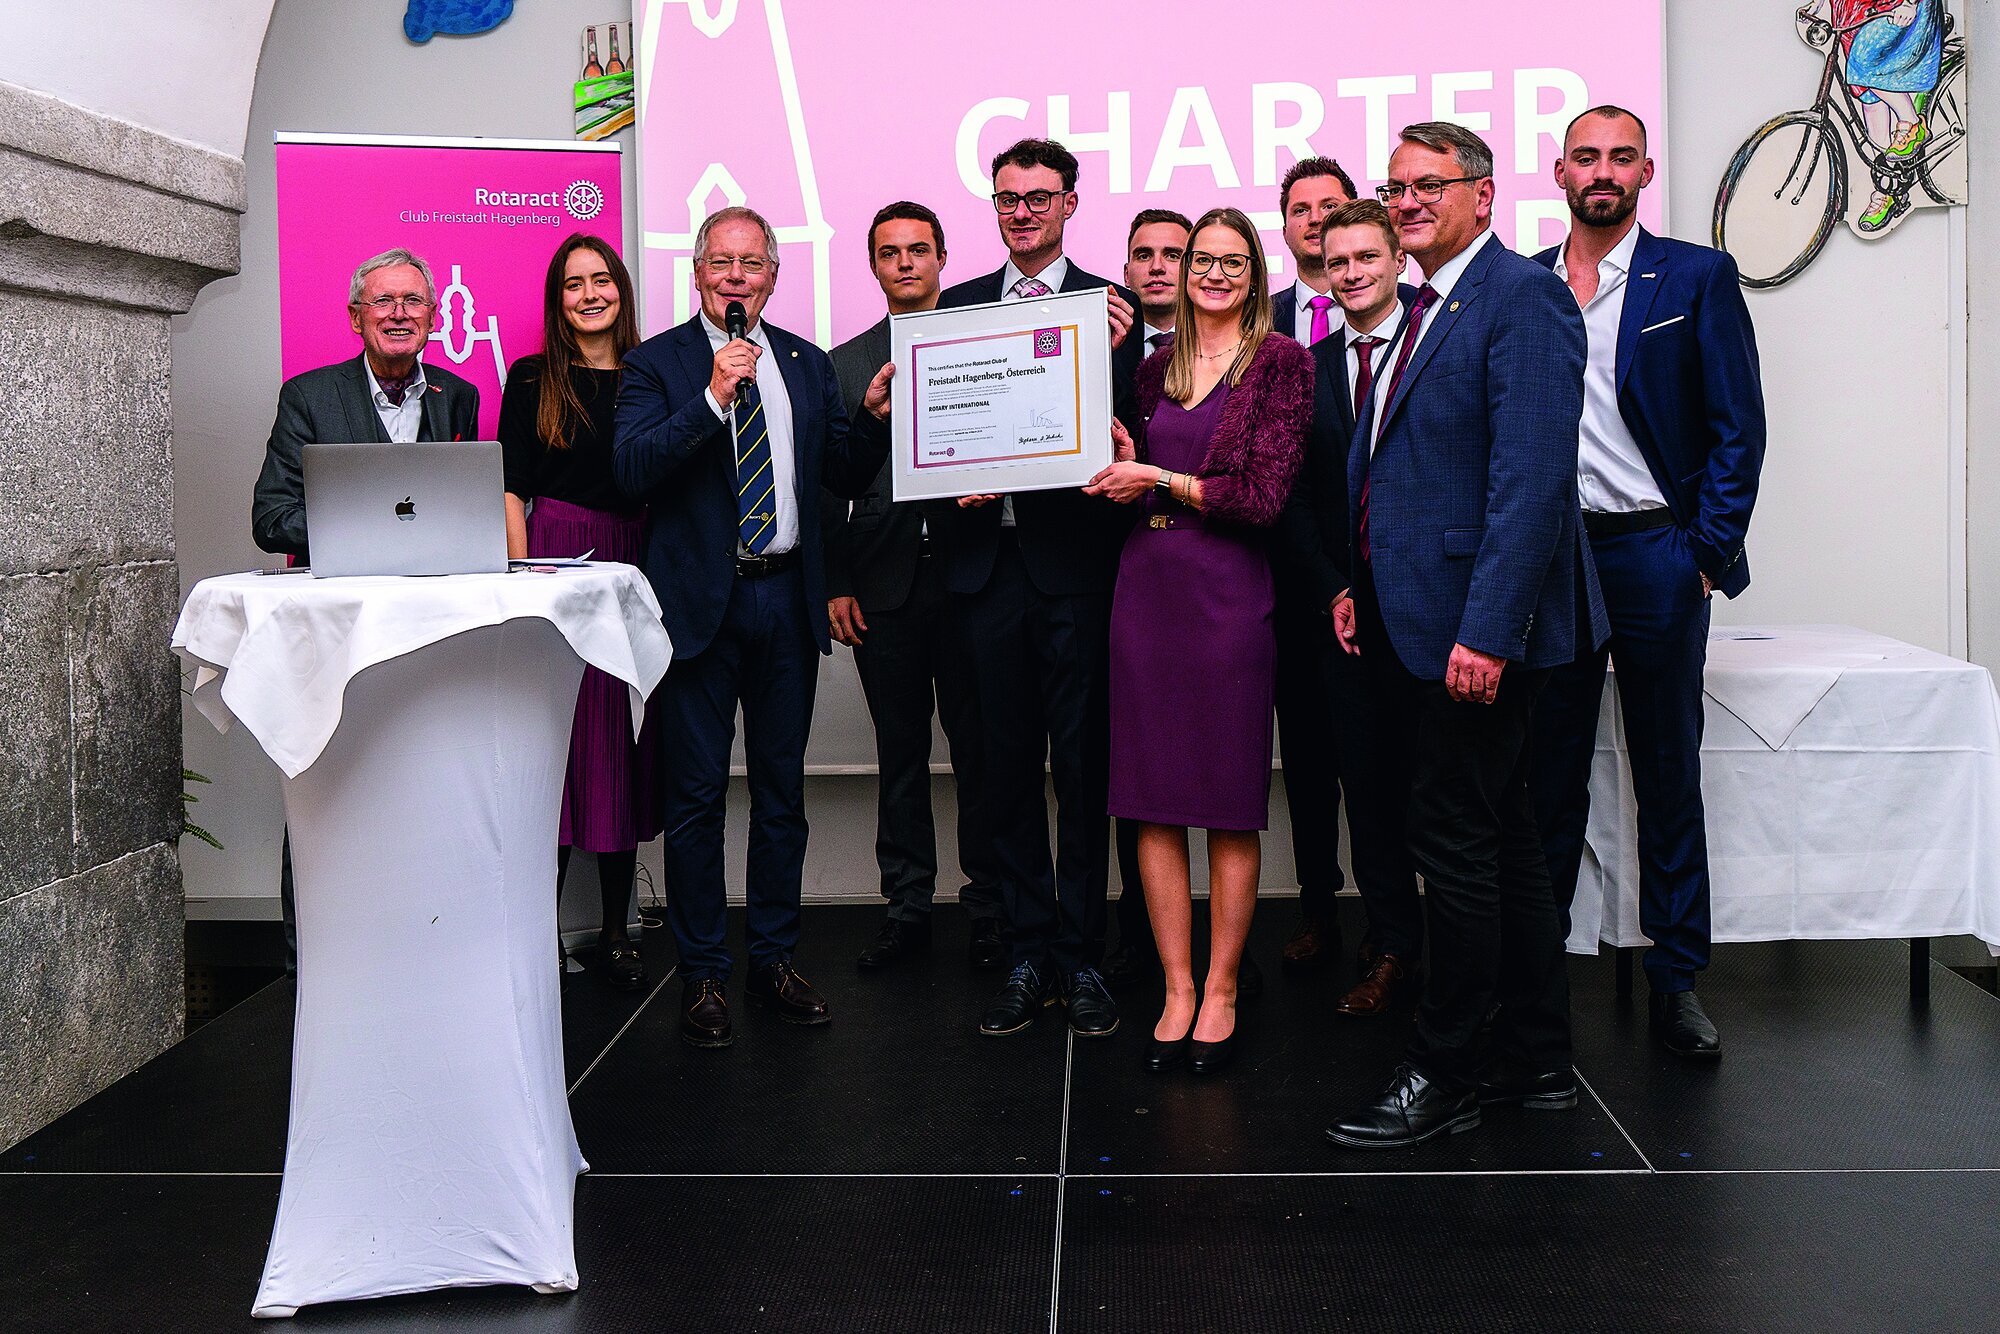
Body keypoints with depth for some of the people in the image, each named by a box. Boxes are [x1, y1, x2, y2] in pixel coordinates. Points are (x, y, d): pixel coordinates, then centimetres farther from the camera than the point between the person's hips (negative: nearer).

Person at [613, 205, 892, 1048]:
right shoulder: (656, 363, 0)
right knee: (695, 794, 2)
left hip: (786, 599, 4)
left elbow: (845, 479, 12)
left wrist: (874, 418, -6)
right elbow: (632, 469, -15)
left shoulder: (807, 365, 12)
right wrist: (712, 397, -23)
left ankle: (775, 959, 23)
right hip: (700, 600, -4)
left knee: (782, 789, 11)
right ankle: (702, 974, 14)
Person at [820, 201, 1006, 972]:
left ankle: (988, 908, 12)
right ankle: (907, 906, 18)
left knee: (979, 748, 2)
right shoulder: (845, 363, 11)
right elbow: (829, 482, 8)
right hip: (884, 585, 2)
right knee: (900, 751, 9)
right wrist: (835, 583, 1)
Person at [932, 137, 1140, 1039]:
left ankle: (1081, 959, 12)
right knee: (1006, 766, 8)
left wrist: (1118, 354, -17)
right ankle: (1028, 957, 19)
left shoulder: (1111, 307, 4)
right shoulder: (956, 306, 13)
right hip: (988, 557, 3)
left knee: (1083, 765, 2)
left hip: (1076, 561, -3)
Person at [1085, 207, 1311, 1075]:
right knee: (1153, 799, 5)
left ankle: (1220, 990, 14)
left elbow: (1265, 496, -10)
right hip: (1147, 584, 5)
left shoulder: (1280, 361, -2)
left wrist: (1157, 480, -7)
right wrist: (1119, 463, -1)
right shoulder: (1158, 367, 13)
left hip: (1228, 589, -5)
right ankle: (1176, 990, 15)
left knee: (1230, 803, 2)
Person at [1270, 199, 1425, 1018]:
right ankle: (1393, 942, 15)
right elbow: (1292, 497, 8)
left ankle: (1395, 951, 14)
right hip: (1336, 604, 3)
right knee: (1364, 774, 4)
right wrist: (1333, 595, -2)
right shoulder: (1306, 366, 10)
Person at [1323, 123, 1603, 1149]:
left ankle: (1440, 1076, 9)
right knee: (1496, 835, 15)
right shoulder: (1424, 310, 18)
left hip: (1479, 628, -10)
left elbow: (1533, 477, -20)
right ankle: (1536, 1060, 26)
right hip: (1421, 623, 10)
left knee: (1453, 841, -4)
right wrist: (1359, 585, 15)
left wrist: (1486, 630, -24)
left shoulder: (1521, 296, -12)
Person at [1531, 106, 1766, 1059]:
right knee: (1548, 769, 7)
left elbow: (1737, 428, -1)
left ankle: (1677, 980, 15)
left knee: (1669, 773, 6)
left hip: (1654, 552, -2)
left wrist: (1708, 550, -8)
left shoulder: (1698, 277, 2)